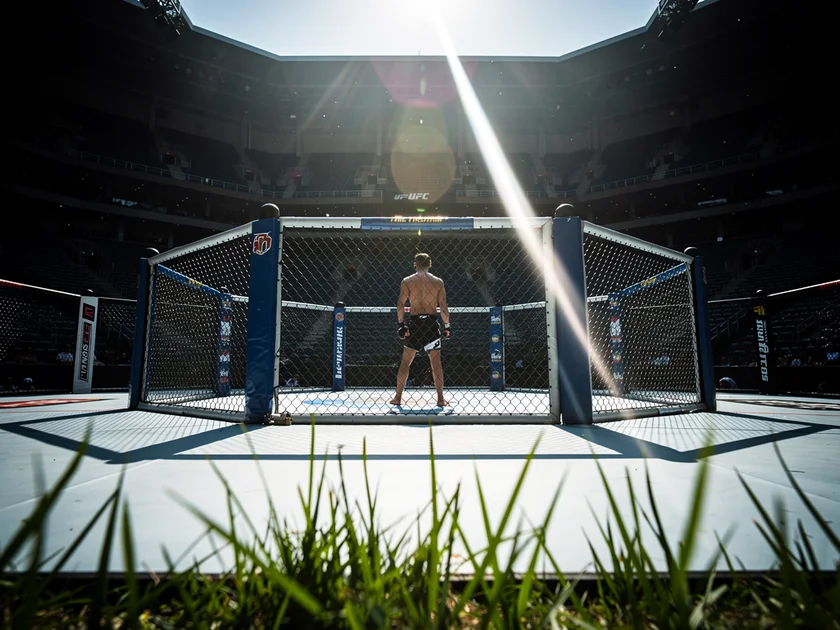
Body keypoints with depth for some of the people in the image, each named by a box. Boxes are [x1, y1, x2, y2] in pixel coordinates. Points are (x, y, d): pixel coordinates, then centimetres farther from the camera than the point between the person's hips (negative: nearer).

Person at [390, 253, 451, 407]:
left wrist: (400, 324, -3)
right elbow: (443, 306, -1)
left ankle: (398, 397, 13)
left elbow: (400, 304, -6)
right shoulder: (438, 282, 3)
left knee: (405, 362, 9)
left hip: (414, 322, 0)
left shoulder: (407, 281, 2)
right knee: (436, 362, 8)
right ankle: (441, 398, 11)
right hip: (432, 323, 0)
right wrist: (447, 325, 4)